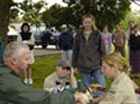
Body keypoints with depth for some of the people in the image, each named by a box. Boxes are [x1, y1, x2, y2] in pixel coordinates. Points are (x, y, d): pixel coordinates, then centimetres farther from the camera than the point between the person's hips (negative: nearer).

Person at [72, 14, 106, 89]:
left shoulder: (97, 34, 1)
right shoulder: (79, 36, 5)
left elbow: (102, 50, 2)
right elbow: (75, 52, 9)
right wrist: (74, 65, 7)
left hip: (96, 67, -1)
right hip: (83, 67, 2)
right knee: (87, 88, 9)